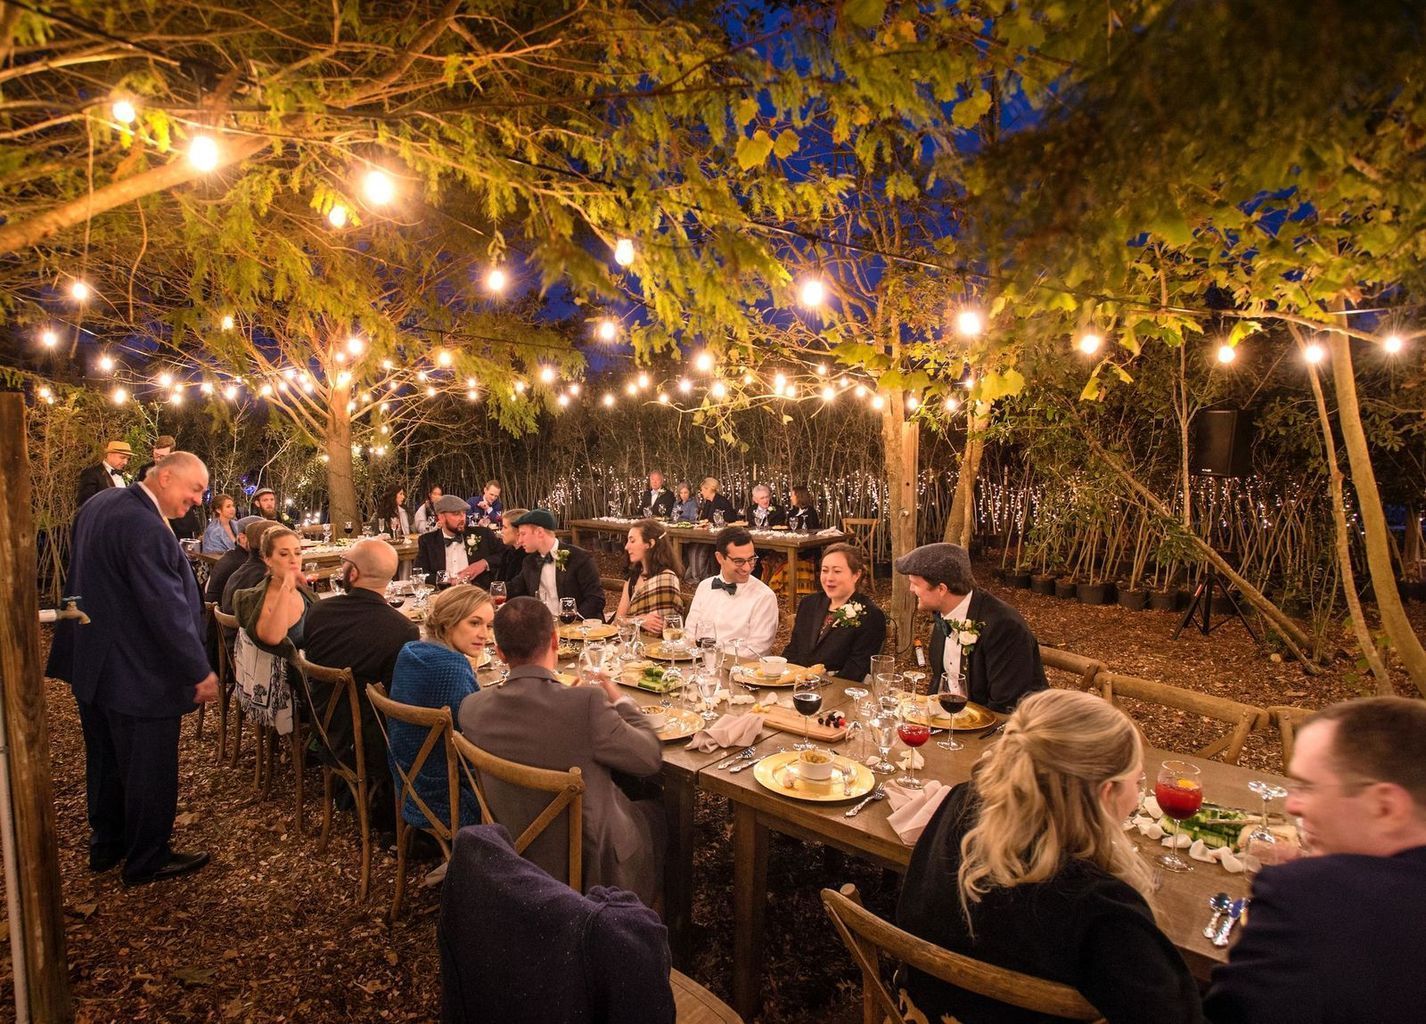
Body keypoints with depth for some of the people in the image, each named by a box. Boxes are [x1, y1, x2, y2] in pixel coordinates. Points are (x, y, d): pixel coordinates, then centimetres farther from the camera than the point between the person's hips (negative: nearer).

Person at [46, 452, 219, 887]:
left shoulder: (98, 504, 5)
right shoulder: (146, 529, -27)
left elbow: (87, 580, 16)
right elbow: (168, 610, -27)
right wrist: (200, 672, -19)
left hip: (92, 663, 10)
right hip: (137, 675, -10)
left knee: (105, 760, 24)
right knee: (150, 770, 7)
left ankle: (106, 845, 41)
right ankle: (147, 861, 23)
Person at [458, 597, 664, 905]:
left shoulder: (471, 708, -15)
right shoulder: (586, 702, -32)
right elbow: (651, 758, -18)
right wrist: (620, 701, -2)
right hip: (592, 867, -5)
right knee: (657, 807, 25)